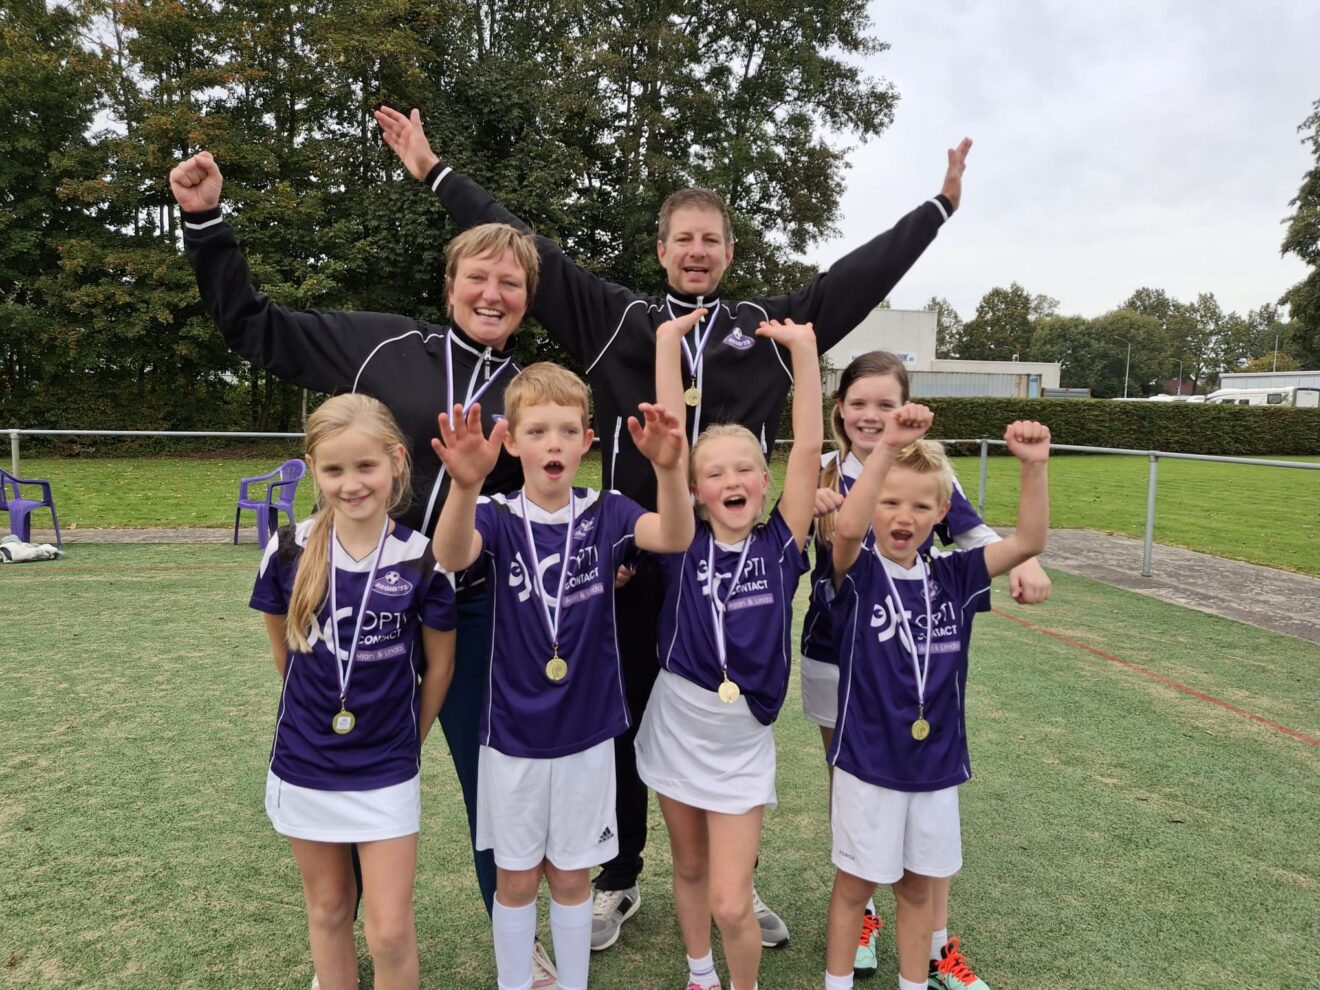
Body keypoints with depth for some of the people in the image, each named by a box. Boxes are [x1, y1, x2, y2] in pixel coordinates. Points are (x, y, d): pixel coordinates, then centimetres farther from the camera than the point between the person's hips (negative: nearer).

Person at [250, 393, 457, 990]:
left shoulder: (420, 560, -15)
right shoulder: (289, 550, -11)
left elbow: (439, 665, -2)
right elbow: (282, 647, 7)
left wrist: (407, 740, 7)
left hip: (385, 773, -2)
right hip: (304, 766, 2)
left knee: (390, 932, 3)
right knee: (328, 907, 19)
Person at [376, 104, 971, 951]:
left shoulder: (771, 327, 9)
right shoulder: (615, 319, 6)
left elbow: (862, 272, 14)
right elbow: (527, 251, 8)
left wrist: (942, 204, 19)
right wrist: (437, 172, 10)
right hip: (634, 555, 0)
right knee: (625, 720, 11)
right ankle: (618, 880, 31)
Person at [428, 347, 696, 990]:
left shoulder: (605, 514, -8)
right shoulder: (497, 518, -11)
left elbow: (674, 537, -27)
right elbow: (451, 556, -33)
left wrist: (669, 468, -48)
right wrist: (465, 484, -55)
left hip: (586, 732, 1)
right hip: (512, 735, 0)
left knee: (572, 877, 17)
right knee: (516, 878, 15)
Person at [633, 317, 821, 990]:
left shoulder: (779, 545, -8)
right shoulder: (683, 546, -9)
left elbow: (808, 447, -15)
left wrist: (803, 348, -16)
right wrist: (667, 342, -13)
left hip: (743, 741, -1)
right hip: (676, 728, 1)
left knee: (731, 903, -3)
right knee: (690, 868, 20)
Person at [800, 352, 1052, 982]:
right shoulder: (821, 475, -2)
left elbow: (974, 535, 1)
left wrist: (1023, 563, -20)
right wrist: (804, 511, -22)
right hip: (834, 656, 1)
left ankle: (935, 942, 19)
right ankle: (860, 913, 34)